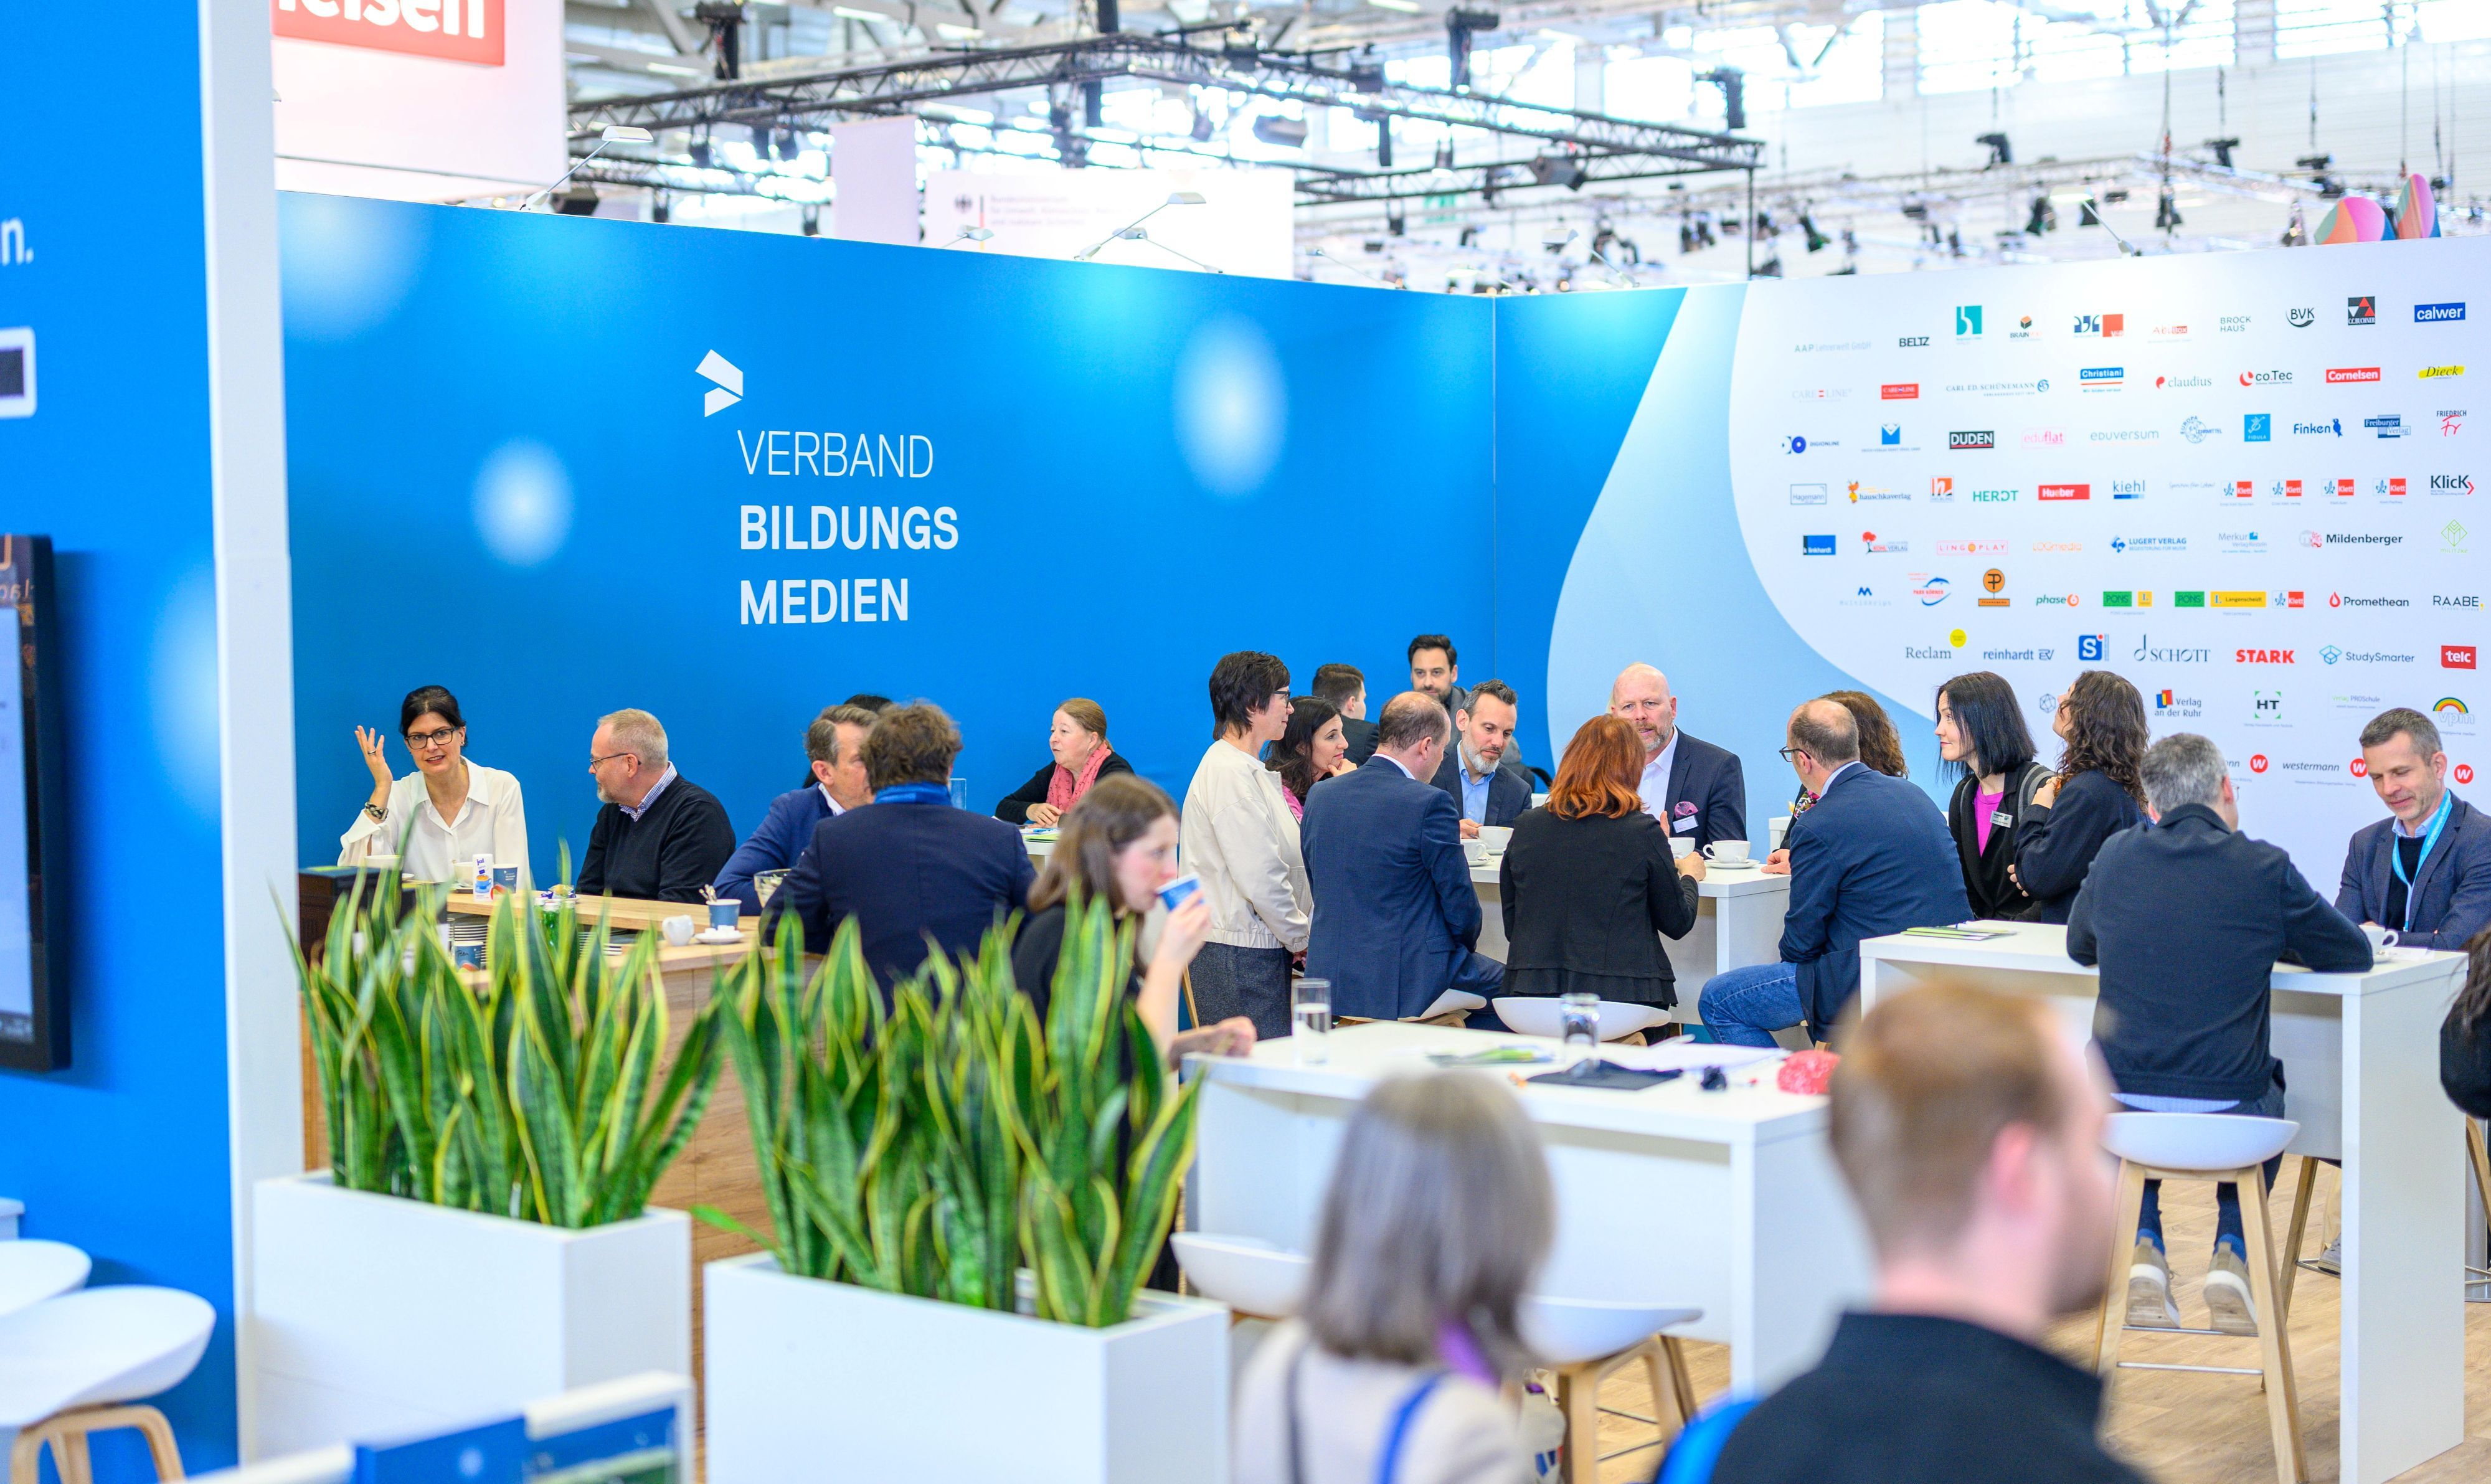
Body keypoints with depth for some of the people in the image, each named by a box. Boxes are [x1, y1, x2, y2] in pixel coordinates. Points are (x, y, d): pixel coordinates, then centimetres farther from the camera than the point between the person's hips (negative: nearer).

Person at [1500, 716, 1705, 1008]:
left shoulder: (1526, 827, 4)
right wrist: (1689, 875, 26)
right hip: (1620, 994, -3)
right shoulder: (1643, 833, -5)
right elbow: (1678, 924, 6)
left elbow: (1511, 926, 12)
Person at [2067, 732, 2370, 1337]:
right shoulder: (2263, 868, -5)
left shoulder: (2116, 856, 4)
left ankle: (2144, 1249, 24)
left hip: (2121, 1113, 2)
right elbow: (2353, 955, 8)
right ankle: (2232, 1254, 22)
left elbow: (2079, 945, 22)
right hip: (2227, 1117, -2)